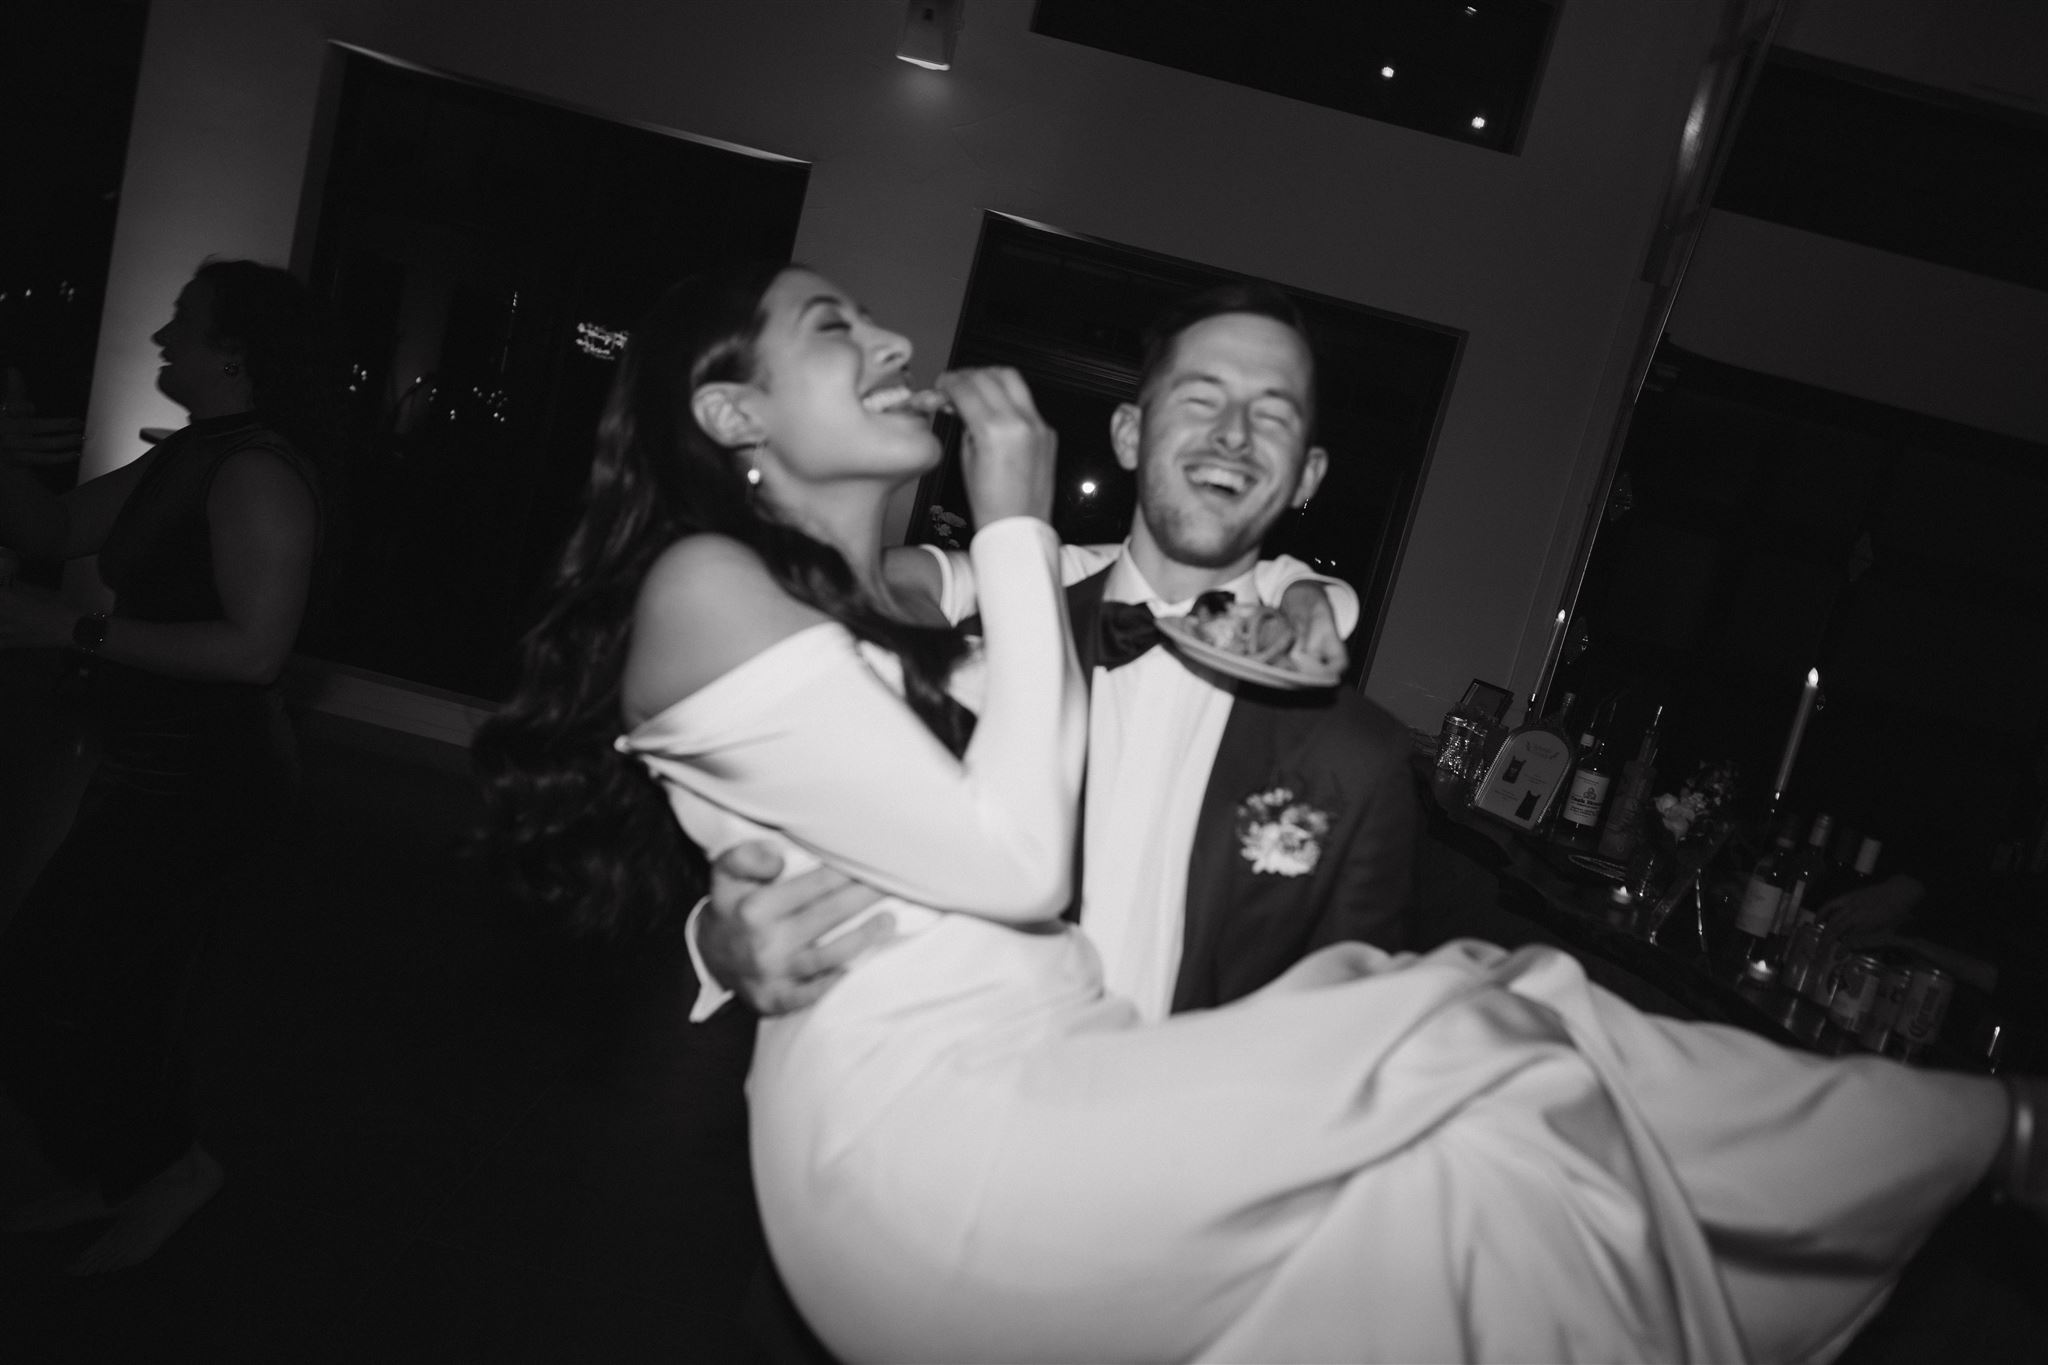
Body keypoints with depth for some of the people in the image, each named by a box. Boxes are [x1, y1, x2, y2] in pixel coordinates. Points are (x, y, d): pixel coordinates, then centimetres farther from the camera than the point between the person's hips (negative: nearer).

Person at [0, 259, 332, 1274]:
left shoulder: (255, 474, -21)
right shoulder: (186, 458, 10)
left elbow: (254, 649, -28)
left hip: (197, 782, -10)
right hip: (160, 770, 10)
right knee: (125, 986, 22)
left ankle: (164, 1163, 18)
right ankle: (119, 1177, 41)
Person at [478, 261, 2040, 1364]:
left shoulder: (911, 600, 20)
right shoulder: (705, 586, -6)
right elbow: (1013, 862, -14)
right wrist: (1018, 528, -8)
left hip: (1058, 1078, 7)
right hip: (923, 1124, -7)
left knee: (1485, 1013, -8)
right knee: (1470, 1071, -14)